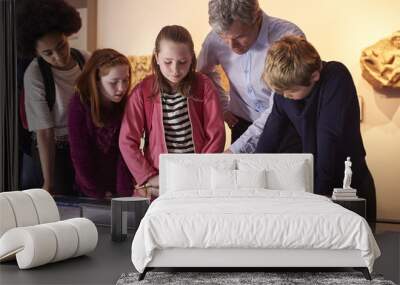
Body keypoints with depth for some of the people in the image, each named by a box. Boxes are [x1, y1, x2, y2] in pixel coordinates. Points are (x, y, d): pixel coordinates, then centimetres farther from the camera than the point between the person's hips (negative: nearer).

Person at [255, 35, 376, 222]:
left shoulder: (337, 78, -22)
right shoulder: (285, 88, -6)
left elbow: (329, 136, -26)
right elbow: (270, 136, -3)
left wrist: (318, 190, -27)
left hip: (350, 184, -4)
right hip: (311, 178, 4)